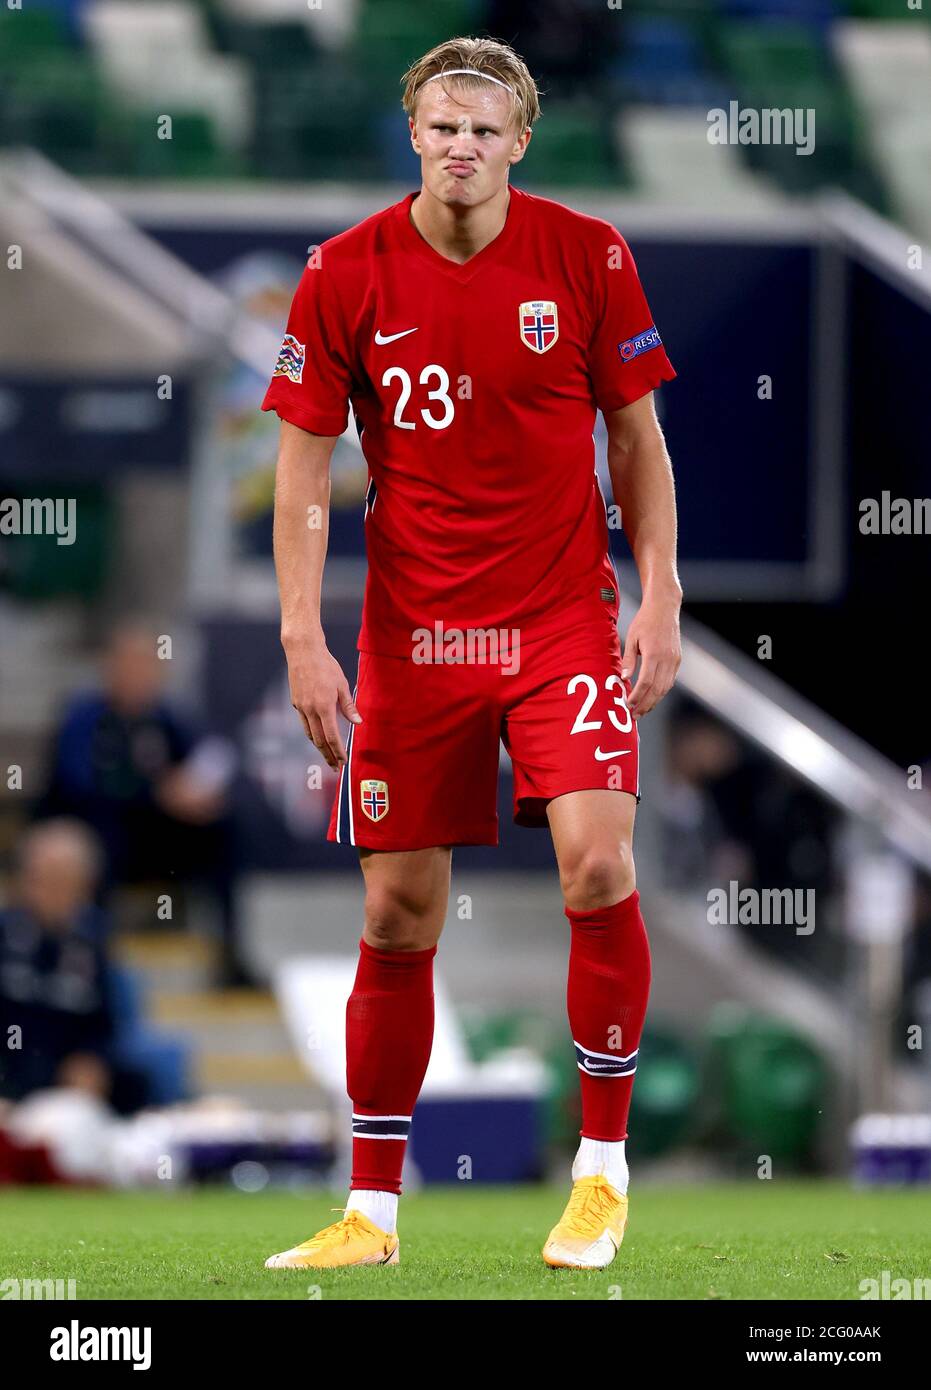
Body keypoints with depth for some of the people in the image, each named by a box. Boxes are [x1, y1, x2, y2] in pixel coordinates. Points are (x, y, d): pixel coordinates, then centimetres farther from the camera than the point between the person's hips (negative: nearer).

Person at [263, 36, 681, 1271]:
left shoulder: (588, 256, -3)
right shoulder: (347, 277, -4)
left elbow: (637, 439, 5)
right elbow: (305, 472, -1)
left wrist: (660, 598, -3)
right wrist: (303, 639, -9)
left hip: (567, 620, -1)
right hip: (411, 634, 1)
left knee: (598, 863, -17)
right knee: (398, 914, 2)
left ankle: (603, 1171, -1)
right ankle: (373, 1211, 12)